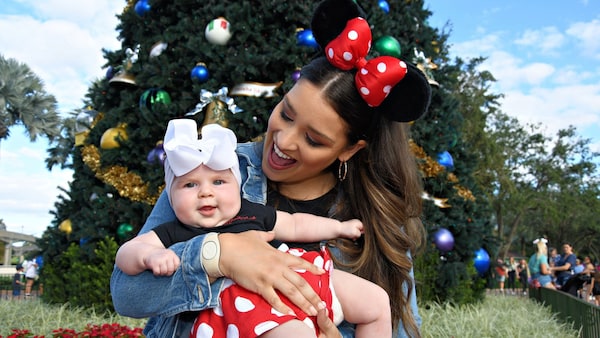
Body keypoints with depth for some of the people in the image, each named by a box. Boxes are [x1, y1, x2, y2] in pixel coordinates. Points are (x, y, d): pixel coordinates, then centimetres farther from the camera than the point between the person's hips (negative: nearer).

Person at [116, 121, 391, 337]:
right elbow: (126, 253, -2)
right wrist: (150, 255, -24)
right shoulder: (173, 234, 7)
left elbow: (295, 225, 31)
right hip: (241, 297, -6)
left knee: (377, 301, 7)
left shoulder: (251, 213, 19)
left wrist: (339, 227, 32)